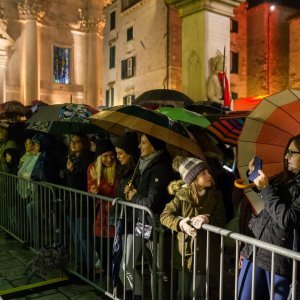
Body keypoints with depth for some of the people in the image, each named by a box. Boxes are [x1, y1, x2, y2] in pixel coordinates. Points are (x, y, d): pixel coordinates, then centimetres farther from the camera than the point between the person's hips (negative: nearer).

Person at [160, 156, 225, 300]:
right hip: (185, 249, 0)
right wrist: (180, 223, -30)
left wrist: (208, 219, -28)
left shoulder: (215, 195, -3)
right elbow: (165, 215, -11)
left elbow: (221, 220, -7)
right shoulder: (182, 195, -7)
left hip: (205, 251, 0)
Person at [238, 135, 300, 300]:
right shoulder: (285, 178, 9)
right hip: (254, 251, 7)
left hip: (280, 259, -6)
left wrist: (266, 188, -14)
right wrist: (256, 175, 13)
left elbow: (286, 219, -19)